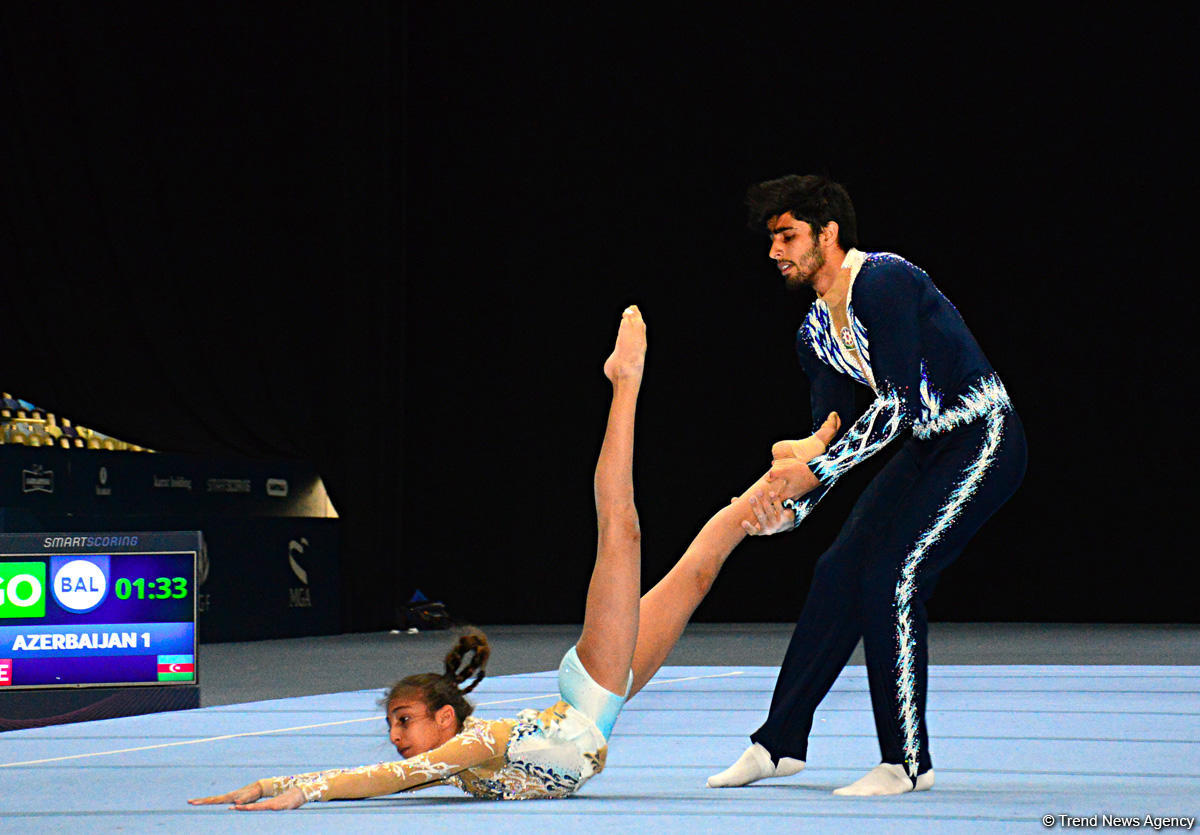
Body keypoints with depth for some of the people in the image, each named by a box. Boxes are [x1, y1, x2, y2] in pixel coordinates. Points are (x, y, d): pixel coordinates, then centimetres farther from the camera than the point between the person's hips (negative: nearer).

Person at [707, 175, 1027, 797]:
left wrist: (815, 470, -28)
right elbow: (832, 431, 8)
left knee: (890, 579, -17)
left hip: (983, 443, -9)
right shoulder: (816, 331, 7)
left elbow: (898, 404, -27)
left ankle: (908, 762, -8)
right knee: (839, 572, 5)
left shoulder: (881, 283, -21)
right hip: (926, 447, 9)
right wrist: (789, 506, -9)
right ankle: (780, 742, 13)